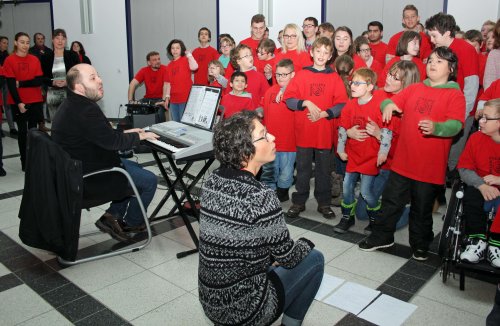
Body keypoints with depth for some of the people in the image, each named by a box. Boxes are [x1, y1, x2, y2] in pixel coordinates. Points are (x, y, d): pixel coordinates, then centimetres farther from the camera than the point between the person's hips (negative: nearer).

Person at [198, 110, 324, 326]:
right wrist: (306, 244, 9)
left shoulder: (212, 182, -4)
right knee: (314, 258, 11)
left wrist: (273, 255, 11)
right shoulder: (261, 197, -26)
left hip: (210, 300, 6)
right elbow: (288, 259, -11)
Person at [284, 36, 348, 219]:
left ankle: (324, 203, 22)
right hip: (303, 131, 0)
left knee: (323, 169, 9)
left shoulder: (334, 78, 4)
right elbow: (289, 99, -1)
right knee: (303, 168, 8)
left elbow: (342, 104, -1)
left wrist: (324, 113, -14)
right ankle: (298, 202, 21)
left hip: (325, 132, 0)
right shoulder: (301, 75, 4)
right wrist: (306, 103, -16)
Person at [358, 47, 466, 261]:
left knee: (422, 208, 12)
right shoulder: (414, 89, 10)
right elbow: (393, 101, 9)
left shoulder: (455, 94, -4)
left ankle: (420, 245, 31)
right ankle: (381, 236, 29)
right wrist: (387, 104, -16)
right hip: (402, 161, 4)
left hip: (431, 165, -3)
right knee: (391, 201, 12)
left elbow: (456, 125, -16)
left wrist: (436, 127, -36)